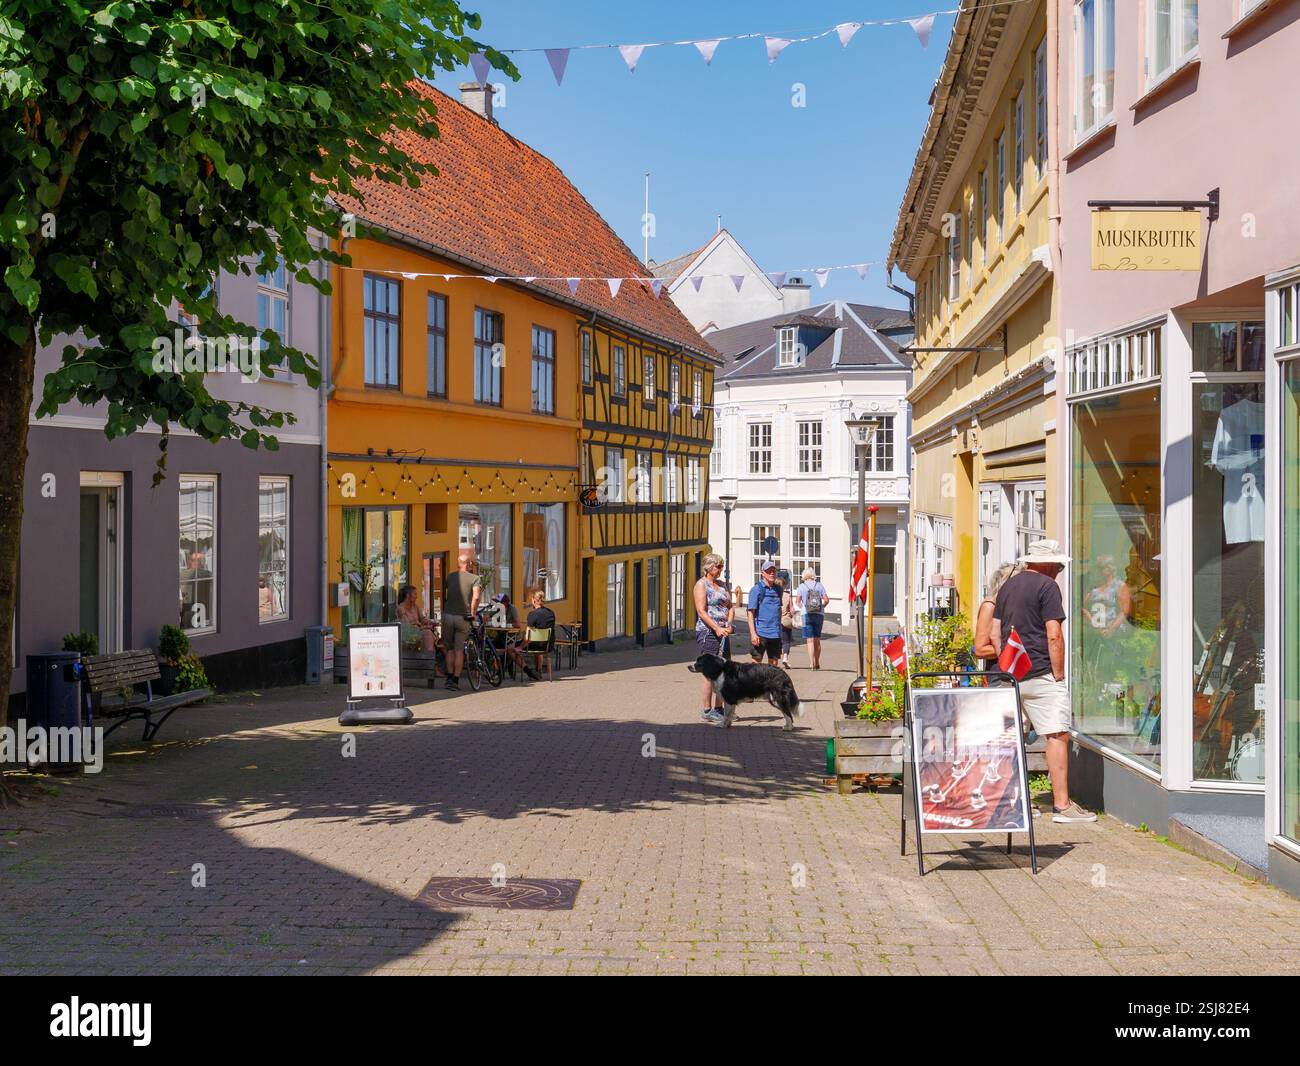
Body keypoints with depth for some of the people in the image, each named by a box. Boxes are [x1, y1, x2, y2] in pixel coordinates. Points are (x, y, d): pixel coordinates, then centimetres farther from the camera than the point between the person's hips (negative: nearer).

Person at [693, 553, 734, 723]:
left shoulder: (722, 584, 17)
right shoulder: (701, 584, -5)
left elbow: (731, 607, 15)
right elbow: (701, 611, -13)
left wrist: (729, 625, -2)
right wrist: (717, 628, -19)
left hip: (723, 632, 8)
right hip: (707, 632, -8)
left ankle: (718, 708, 16)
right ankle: (707, 710, -3)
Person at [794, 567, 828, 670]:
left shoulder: (802, 586, -1)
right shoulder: (819, 585, 4)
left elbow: (798, 600, -3)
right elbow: (826, 600, -1)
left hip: (807, 614, -2)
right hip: (819, 614, 2)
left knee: (810, 640, -3)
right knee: (817, 640, 12)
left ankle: (811, 663, -11)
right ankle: (817, 663, 18)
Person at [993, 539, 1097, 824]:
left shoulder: (1008, 585, 17)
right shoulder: (1047, 585, -7)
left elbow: (995, 633, 18)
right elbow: (1054, 635, -13)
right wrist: (1059, 675, -9)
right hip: (1041, 673, -8)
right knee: (1058, 735, -9)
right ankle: (1062, 805, -13)